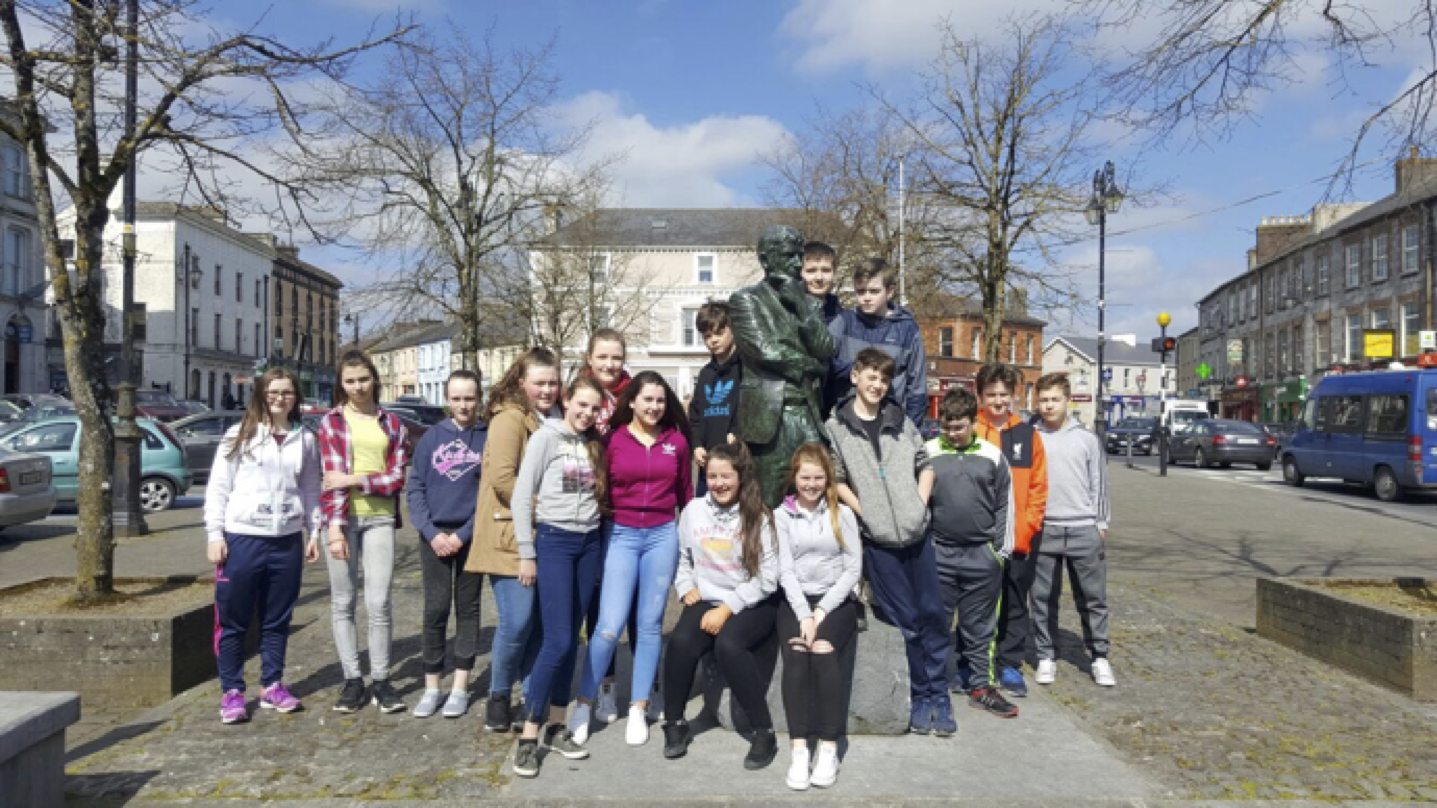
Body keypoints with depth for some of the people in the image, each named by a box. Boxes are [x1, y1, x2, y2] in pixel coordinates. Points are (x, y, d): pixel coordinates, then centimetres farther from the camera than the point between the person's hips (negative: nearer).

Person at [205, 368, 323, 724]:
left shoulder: (306, 440, 8)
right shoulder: (239, 435, 0)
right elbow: (217, 488, -1)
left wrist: (315, 533, 9)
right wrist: (215, 535, -6)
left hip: (287, 542, 3)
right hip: (241, 539, -2)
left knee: (277, 620, 11)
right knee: (233, 621, 5)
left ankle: (272, 685, 24)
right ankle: (232, 691, 16)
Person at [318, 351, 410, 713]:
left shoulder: (392, 423, 9)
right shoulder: (331, 422, 4)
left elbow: (397, 479, 1)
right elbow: (333, 477, -6)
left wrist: (354, 480, -11)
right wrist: (335, 525, -15)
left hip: (379, 519, 1)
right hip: (342, 519, 0)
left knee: (379, 603, -1)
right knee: (343, 602, 6)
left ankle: (381, 680, 11)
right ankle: (352, 679, 16)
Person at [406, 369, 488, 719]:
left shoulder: (490, 437, -1)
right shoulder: (432, 436, 5)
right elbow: (415, 487, 3)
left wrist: (463, 534, -11)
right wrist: (431, 532, -8)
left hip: (471, 535, -1)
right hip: (434, 534, 1)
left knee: (467, 608, 6)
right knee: (435, 609, 2)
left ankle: (460, 687, 15)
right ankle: (432, 687, 13)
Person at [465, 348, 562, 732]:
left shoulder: (552, 421, 16)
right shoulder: (508, 418, -9)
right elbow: (502, 478, -18)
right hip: (511, 536, -7)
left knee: (543, 620, 7)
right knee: (517, 621, -10)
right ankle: (499, 697, 11)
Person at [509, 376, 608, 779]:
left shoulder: (594, 444, 11)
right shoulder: (546, 436, -6)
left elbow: (598, 496, 13)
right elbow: (521, 497, -7)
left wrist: (597, 545, 7)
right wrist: (526, 553, -9)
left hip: (588, 543, 5)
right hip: (554, 541, -5)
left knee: (570, 640, 8)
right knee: (557, 641, -11)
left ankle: (555, 726, 18)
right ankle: (528, 736, -1)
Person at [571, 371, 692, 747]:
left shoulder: (677, 441, 4)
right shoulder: (613, 440, -2)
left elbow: (686, 494, 13)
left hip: (663, 536, 2)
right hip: (621, 535, -2)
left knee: (650, 624, 8)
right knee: (610, 626, -7)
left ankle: (638, 709, 19)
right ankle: (584, 703, 11)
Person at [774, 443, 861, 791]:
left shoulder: (843, 514, 8)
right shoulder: (782, 515, 8)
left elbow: (853, 569, 1)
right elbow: (785, 571, 0)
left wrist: (821, 611, -11)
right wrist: (804, 614, -15)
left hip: (836, 601, 0)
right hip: (795, 601, 1)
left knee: (823, 651, -29)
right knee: (796, 654, -28)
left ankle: (829, 749, -24)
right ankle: (799, 750, -27)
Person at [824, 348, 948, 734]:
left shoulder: (900, 420, 9)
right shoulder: (836, 427, -1)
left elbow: (925, 464, 12)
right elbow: (836, 480, -2)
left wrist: (920, 505, 0)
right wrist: (866, 514, -8)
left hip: (917, 531, 3)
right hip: (877, 538, -3)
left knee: (933, 614, 5)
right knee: (906, 620, 3)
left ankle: (939, 694, 19)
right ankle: (920, 697, 18)